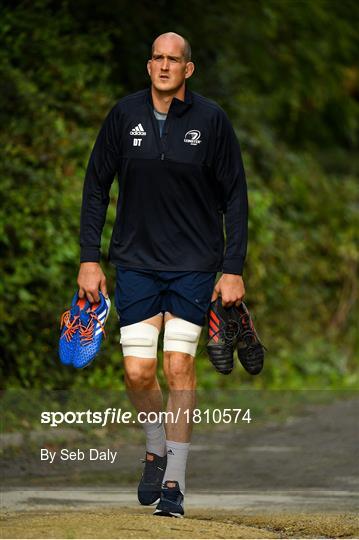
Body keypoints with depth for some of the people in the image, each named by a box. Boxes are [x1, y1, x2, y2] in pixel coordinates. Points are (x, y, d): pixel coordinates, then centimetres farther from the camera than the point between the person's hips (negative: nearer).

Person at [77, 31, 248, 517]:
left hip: (194, 264, -2)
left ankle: (174, 483, 1)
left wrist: (233, 269, -4)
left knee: (179, 368, -8)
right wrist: (89, 259, 2)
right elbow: (96, 186, 7)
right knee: (138, 372, -3)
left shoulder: (211, 120, -5)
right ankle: (156, 450, 26)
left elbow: (235, 198, 1)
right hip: (135, 261, 2)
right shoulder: (124, 115, -1)